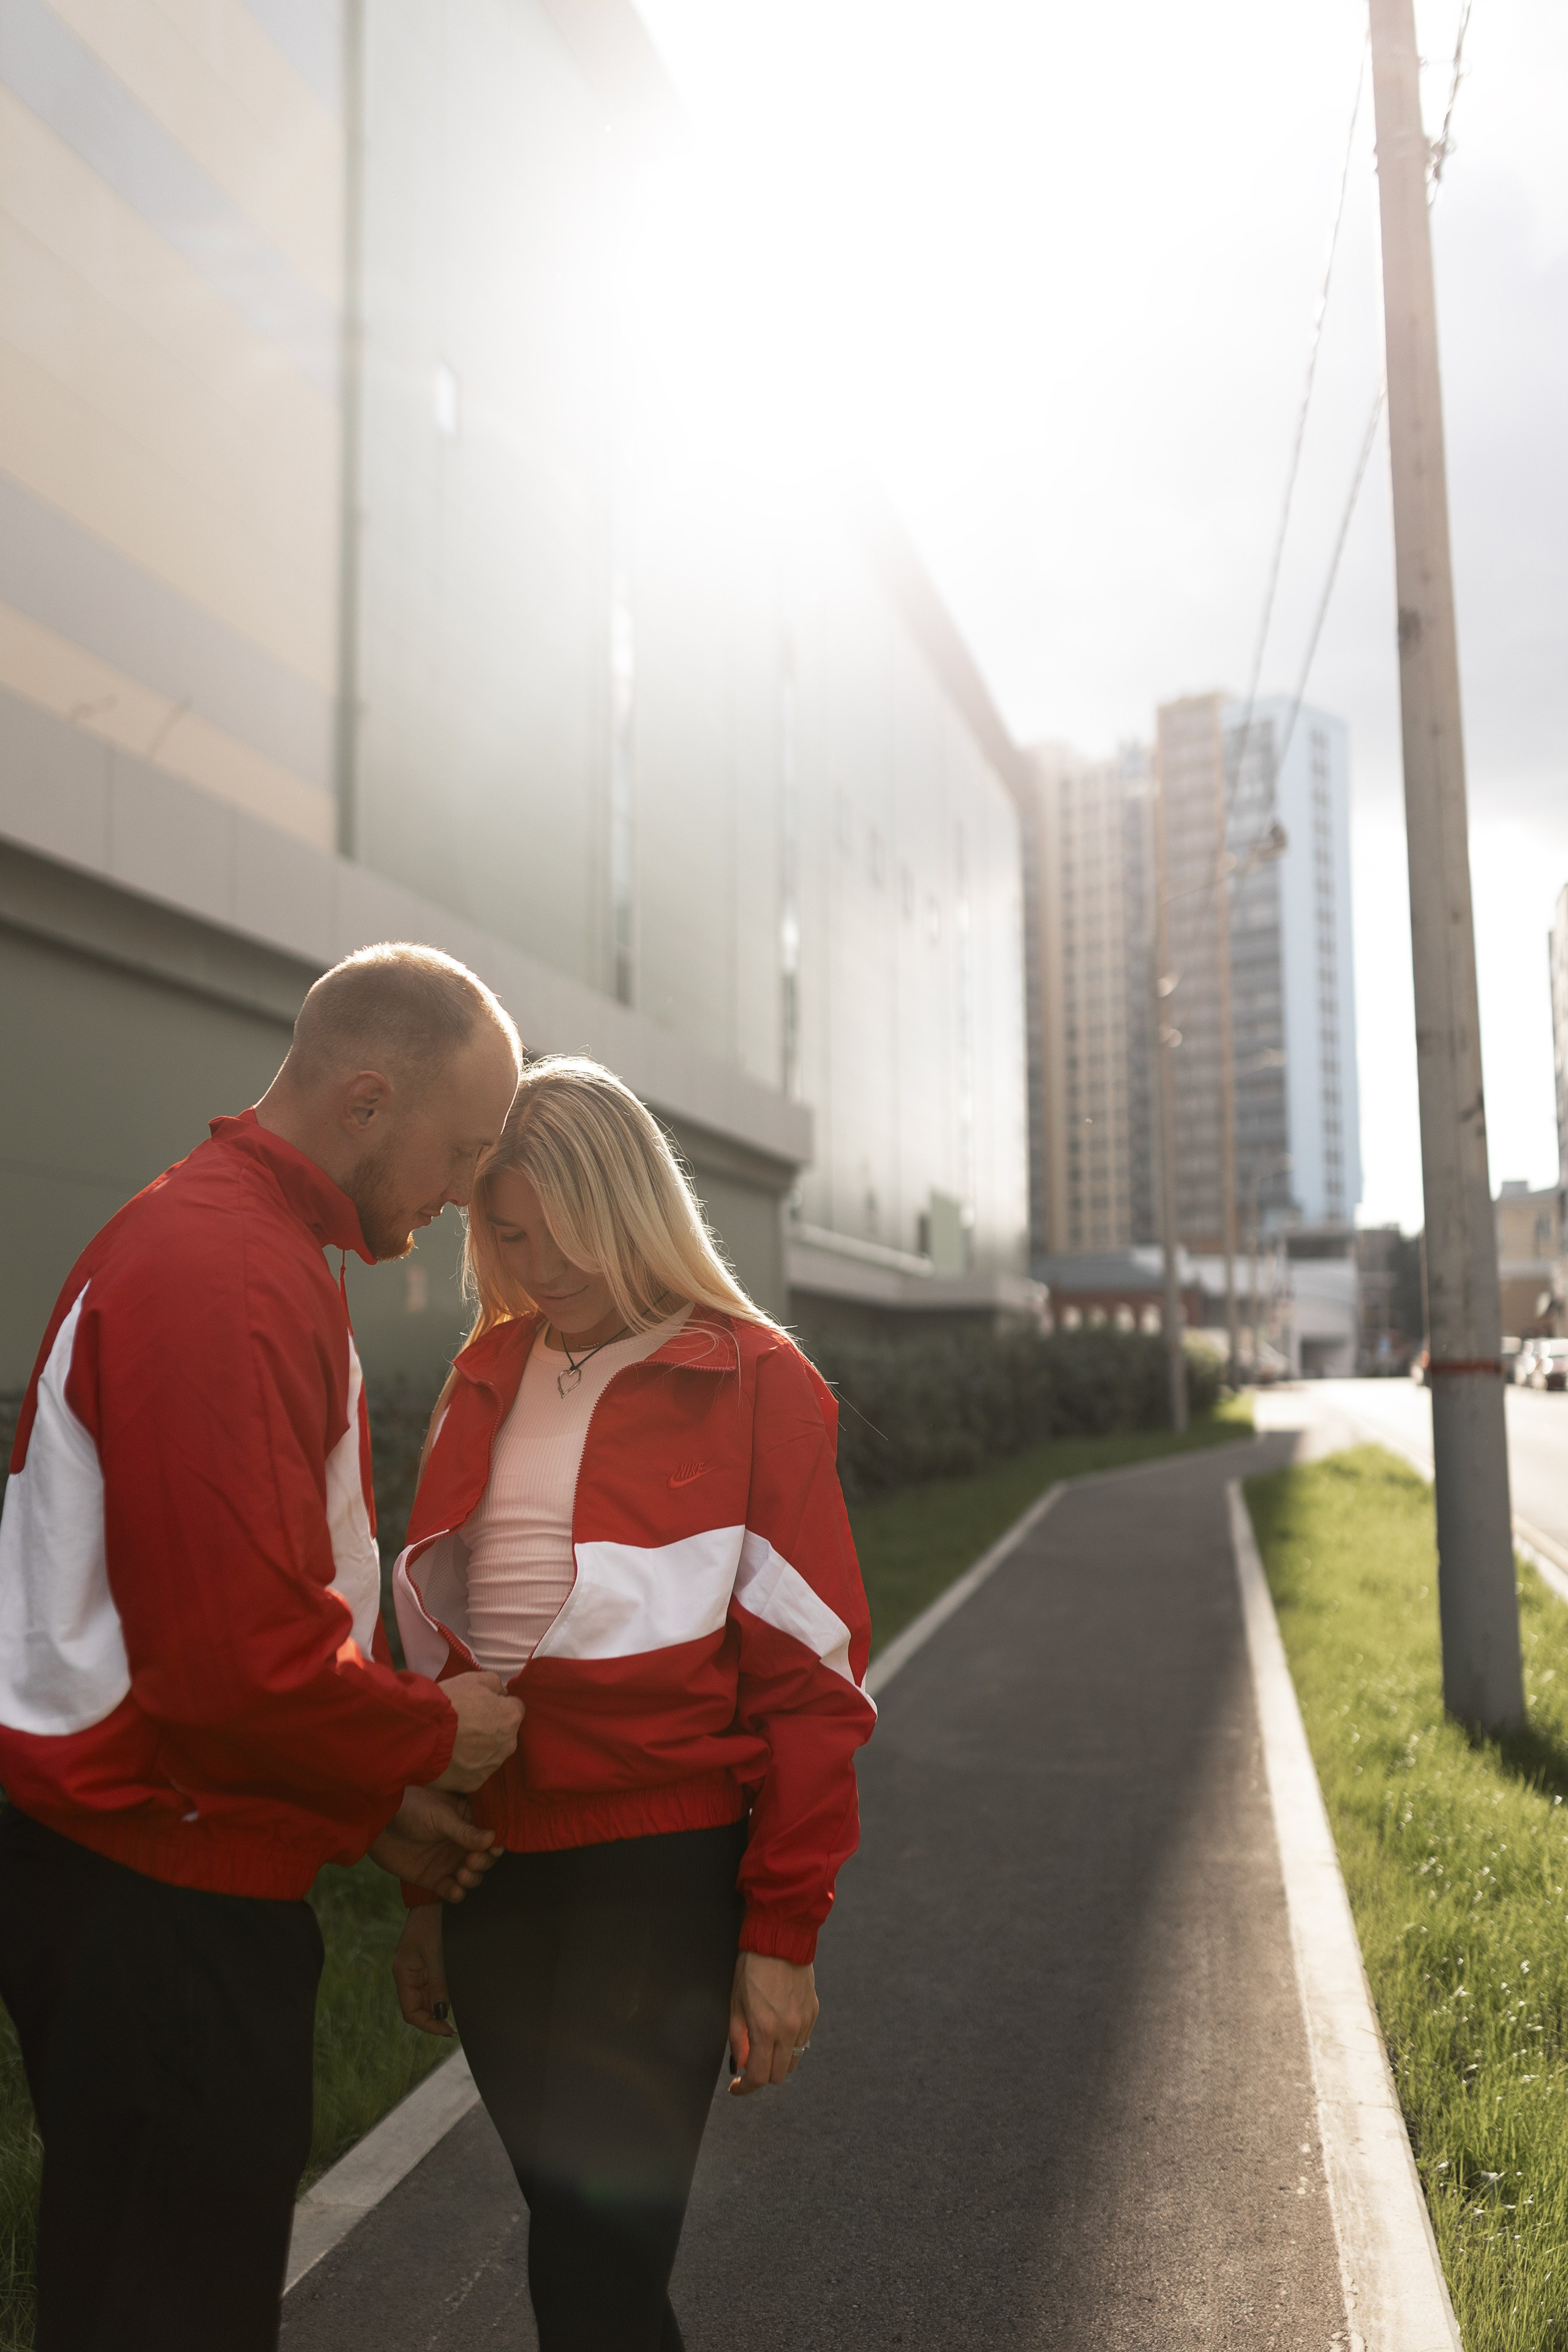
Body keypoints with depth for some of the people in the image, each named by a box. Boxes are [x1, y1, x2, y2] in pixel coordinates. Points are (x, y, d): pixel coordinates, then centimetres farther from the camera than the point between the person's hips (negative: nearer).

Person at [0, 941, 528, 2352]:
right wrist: (434, 1738, -9)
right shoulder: (227, 1278, -23)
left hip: (129, 1873, 10)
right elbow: (245, 1658, -27)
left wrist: (372, 1801, 12)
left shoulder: (239, 1243, 12)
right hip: (156, 1903, -10)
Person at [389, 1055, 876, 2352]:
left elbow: (810, 1673, -7)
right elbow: (439, 1645, 13)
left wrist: (784, 1933, -9)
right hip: (495, 1865, 5)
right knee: (569, 2228, 16)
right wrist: (425, 1889, 15)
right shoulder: (490, 1378, 8)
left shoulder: (751, 1380, -7)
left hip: (661, 1866, -5)